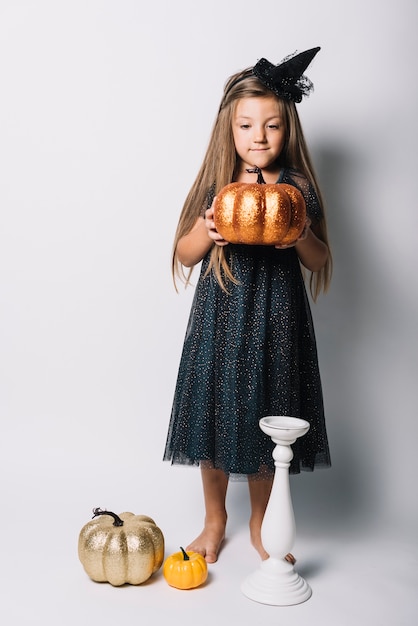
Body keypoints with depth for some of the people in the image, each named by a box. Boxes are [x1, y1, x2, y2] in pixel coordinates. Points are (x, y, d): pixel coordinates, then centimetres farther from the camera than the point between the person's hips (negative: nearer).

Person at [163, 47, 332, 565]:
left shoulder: (298, 187, -1)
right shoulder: (215, 186, 0)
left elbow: (320, 261, 4)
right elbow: (184, 257, 5)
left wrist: (300, 236, -16)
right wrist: (206, 232, -15)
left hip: (275, 320, 0)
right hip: (220, 318, 1)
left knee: (266, 421, 9)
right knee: (214, 415, 8)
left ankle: (260, 523, 33)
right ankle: (215, 521, 31)